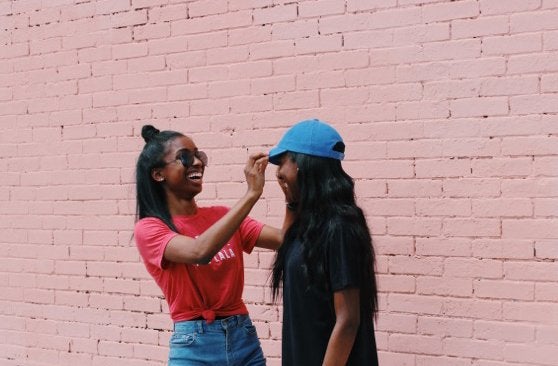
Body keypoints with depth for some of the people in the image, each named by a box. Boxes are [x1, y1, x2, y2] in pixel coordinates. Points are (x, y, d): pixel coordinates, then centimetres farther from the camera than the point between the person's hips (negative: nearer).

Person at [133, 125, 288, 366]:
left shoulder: (220, 216, 7)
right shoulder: (149, 228, -7)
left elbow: (284, 240, -3)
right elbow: (200, 251, -26)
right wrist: (251, 194, -26)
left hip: (245, 337, 4)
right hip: (195, 345, -4)